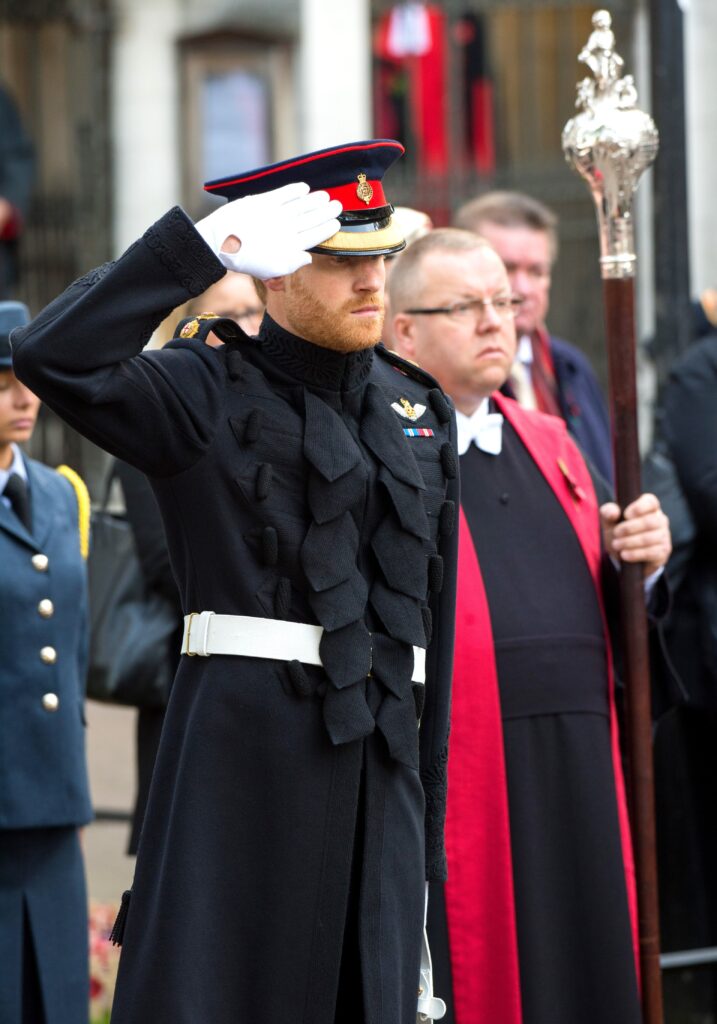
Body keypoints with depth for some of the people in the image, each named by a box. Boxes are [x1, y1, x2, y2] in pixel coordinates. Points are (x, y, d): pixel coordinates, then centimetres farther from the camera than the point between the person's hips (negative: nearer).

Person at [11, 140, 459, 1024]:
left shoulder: (421, 411, 16)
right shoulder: (206, 391, -1)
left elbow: (434, 610, 17)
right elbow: (51, 357, -19)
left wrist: (430, 794, 13)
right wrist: (206, 245, -18)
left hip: (382, 752, 6)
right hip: (243, 743, -5)